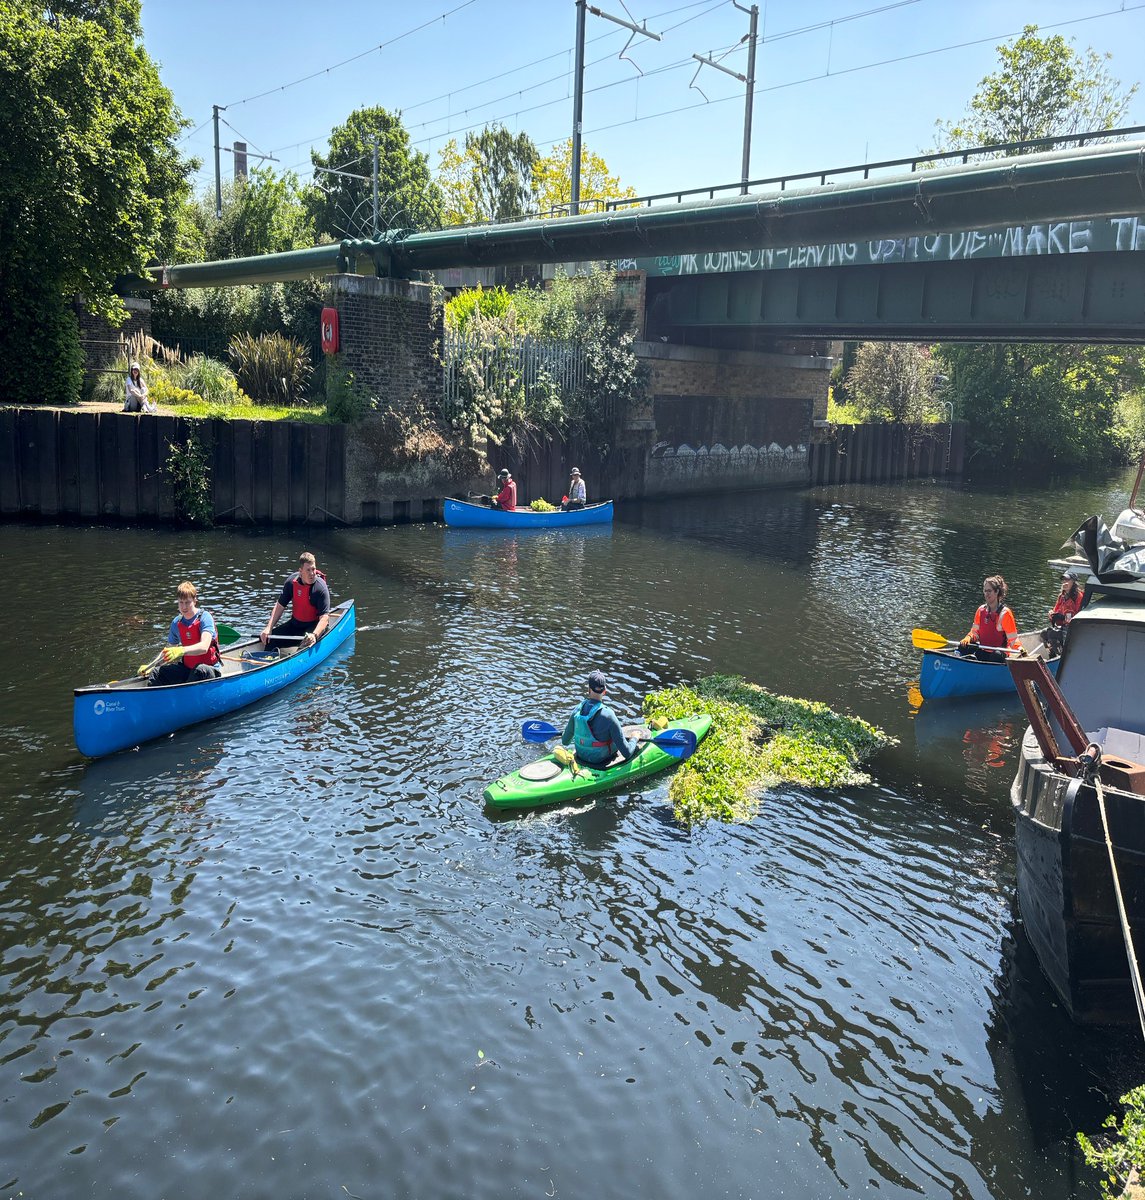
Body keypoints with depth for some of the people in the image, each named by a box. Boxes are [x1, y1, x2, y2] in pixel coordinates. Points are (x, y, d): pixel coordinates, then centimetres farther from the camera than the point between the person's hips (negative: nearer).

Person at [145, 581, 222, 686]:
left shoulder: (205, 617, -11)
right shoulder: (176, 623, 7)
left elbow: (204, 647, -28)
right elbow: (168, 654, 17)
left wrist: (181, 650, -44)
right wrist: (151, 667, 3)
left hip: (210, 669, -6)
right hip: (187, 668, 6)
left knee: (201, 670, -39)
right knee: (156, 672, -12)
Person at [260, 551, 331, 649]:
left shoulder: (320, 588, -22)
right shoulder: (291, 581, -7)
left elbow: (324, 617, -26)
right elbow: (280, 606, 0)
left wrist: (314, 635, -44)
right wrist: (269, 628, -10)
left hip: (315, 626, -5)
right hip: (295, 624, 5)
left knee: (304, 647, -33)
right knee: (266, 639, -5)